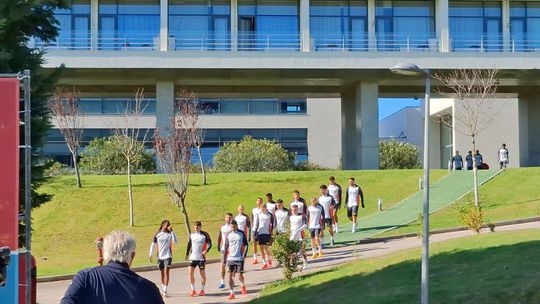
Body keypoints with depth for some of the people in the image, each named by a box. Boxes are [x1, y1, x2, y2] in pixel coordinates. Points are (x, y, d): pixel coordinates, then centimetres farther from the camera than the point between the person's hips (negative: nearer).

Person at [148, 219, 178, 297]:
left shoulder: (170, 233, -1)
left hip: (168, 256, -3)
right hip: (160, 256, 3)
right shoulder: (158, 234, 5)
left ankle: (165, 291, -15)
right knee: (162, 273, 11)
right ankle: (163, 290, 23)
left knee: (166, 273, -12)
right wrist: (151, 254, 7)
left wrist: (171, 231, -19)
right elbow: (153, 244, 11)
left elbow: (175, 241, -16)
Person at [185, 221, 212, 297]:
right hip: (192, 257, 3)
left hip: (201, 257, -3)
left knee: (202, 273, 5)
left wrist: (206, 251, -22)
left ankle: (202, 290, 18)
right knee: (190, 272, -6)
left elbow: (210, 244, -6)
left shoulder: (205, 234, -3)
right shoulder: (191, 235, 10)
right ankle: (193, 290, 2)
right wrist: (187, 254, 18)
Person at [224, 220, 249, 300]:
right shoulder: (228, 235, 5)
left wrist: (244, 255, -4)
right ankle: (232, 293, 4)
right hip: (230, 258, 2)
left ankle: (243, 286, 30)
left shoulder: (241, 234, 0)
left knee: (240, 276, -2)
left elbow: (246, 245, 4)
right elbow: (226, 247, 10)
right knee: (230, 276, -2)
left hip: (239, 258, -2)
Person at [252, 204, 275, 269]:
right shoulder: (258, 215, 6)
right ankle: (264, 263, 11)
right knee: (261, 248, 3)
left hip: (267, 233, -3)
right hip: (260, 233, 3)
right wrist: (254, 231, 5)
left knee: (266, 247, -11)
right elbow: (255, 224, 10)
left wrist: (272, 231, 2)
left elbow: (273, 224, 6)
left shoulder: (270, 215, 1)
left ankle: (269, 259, 15)